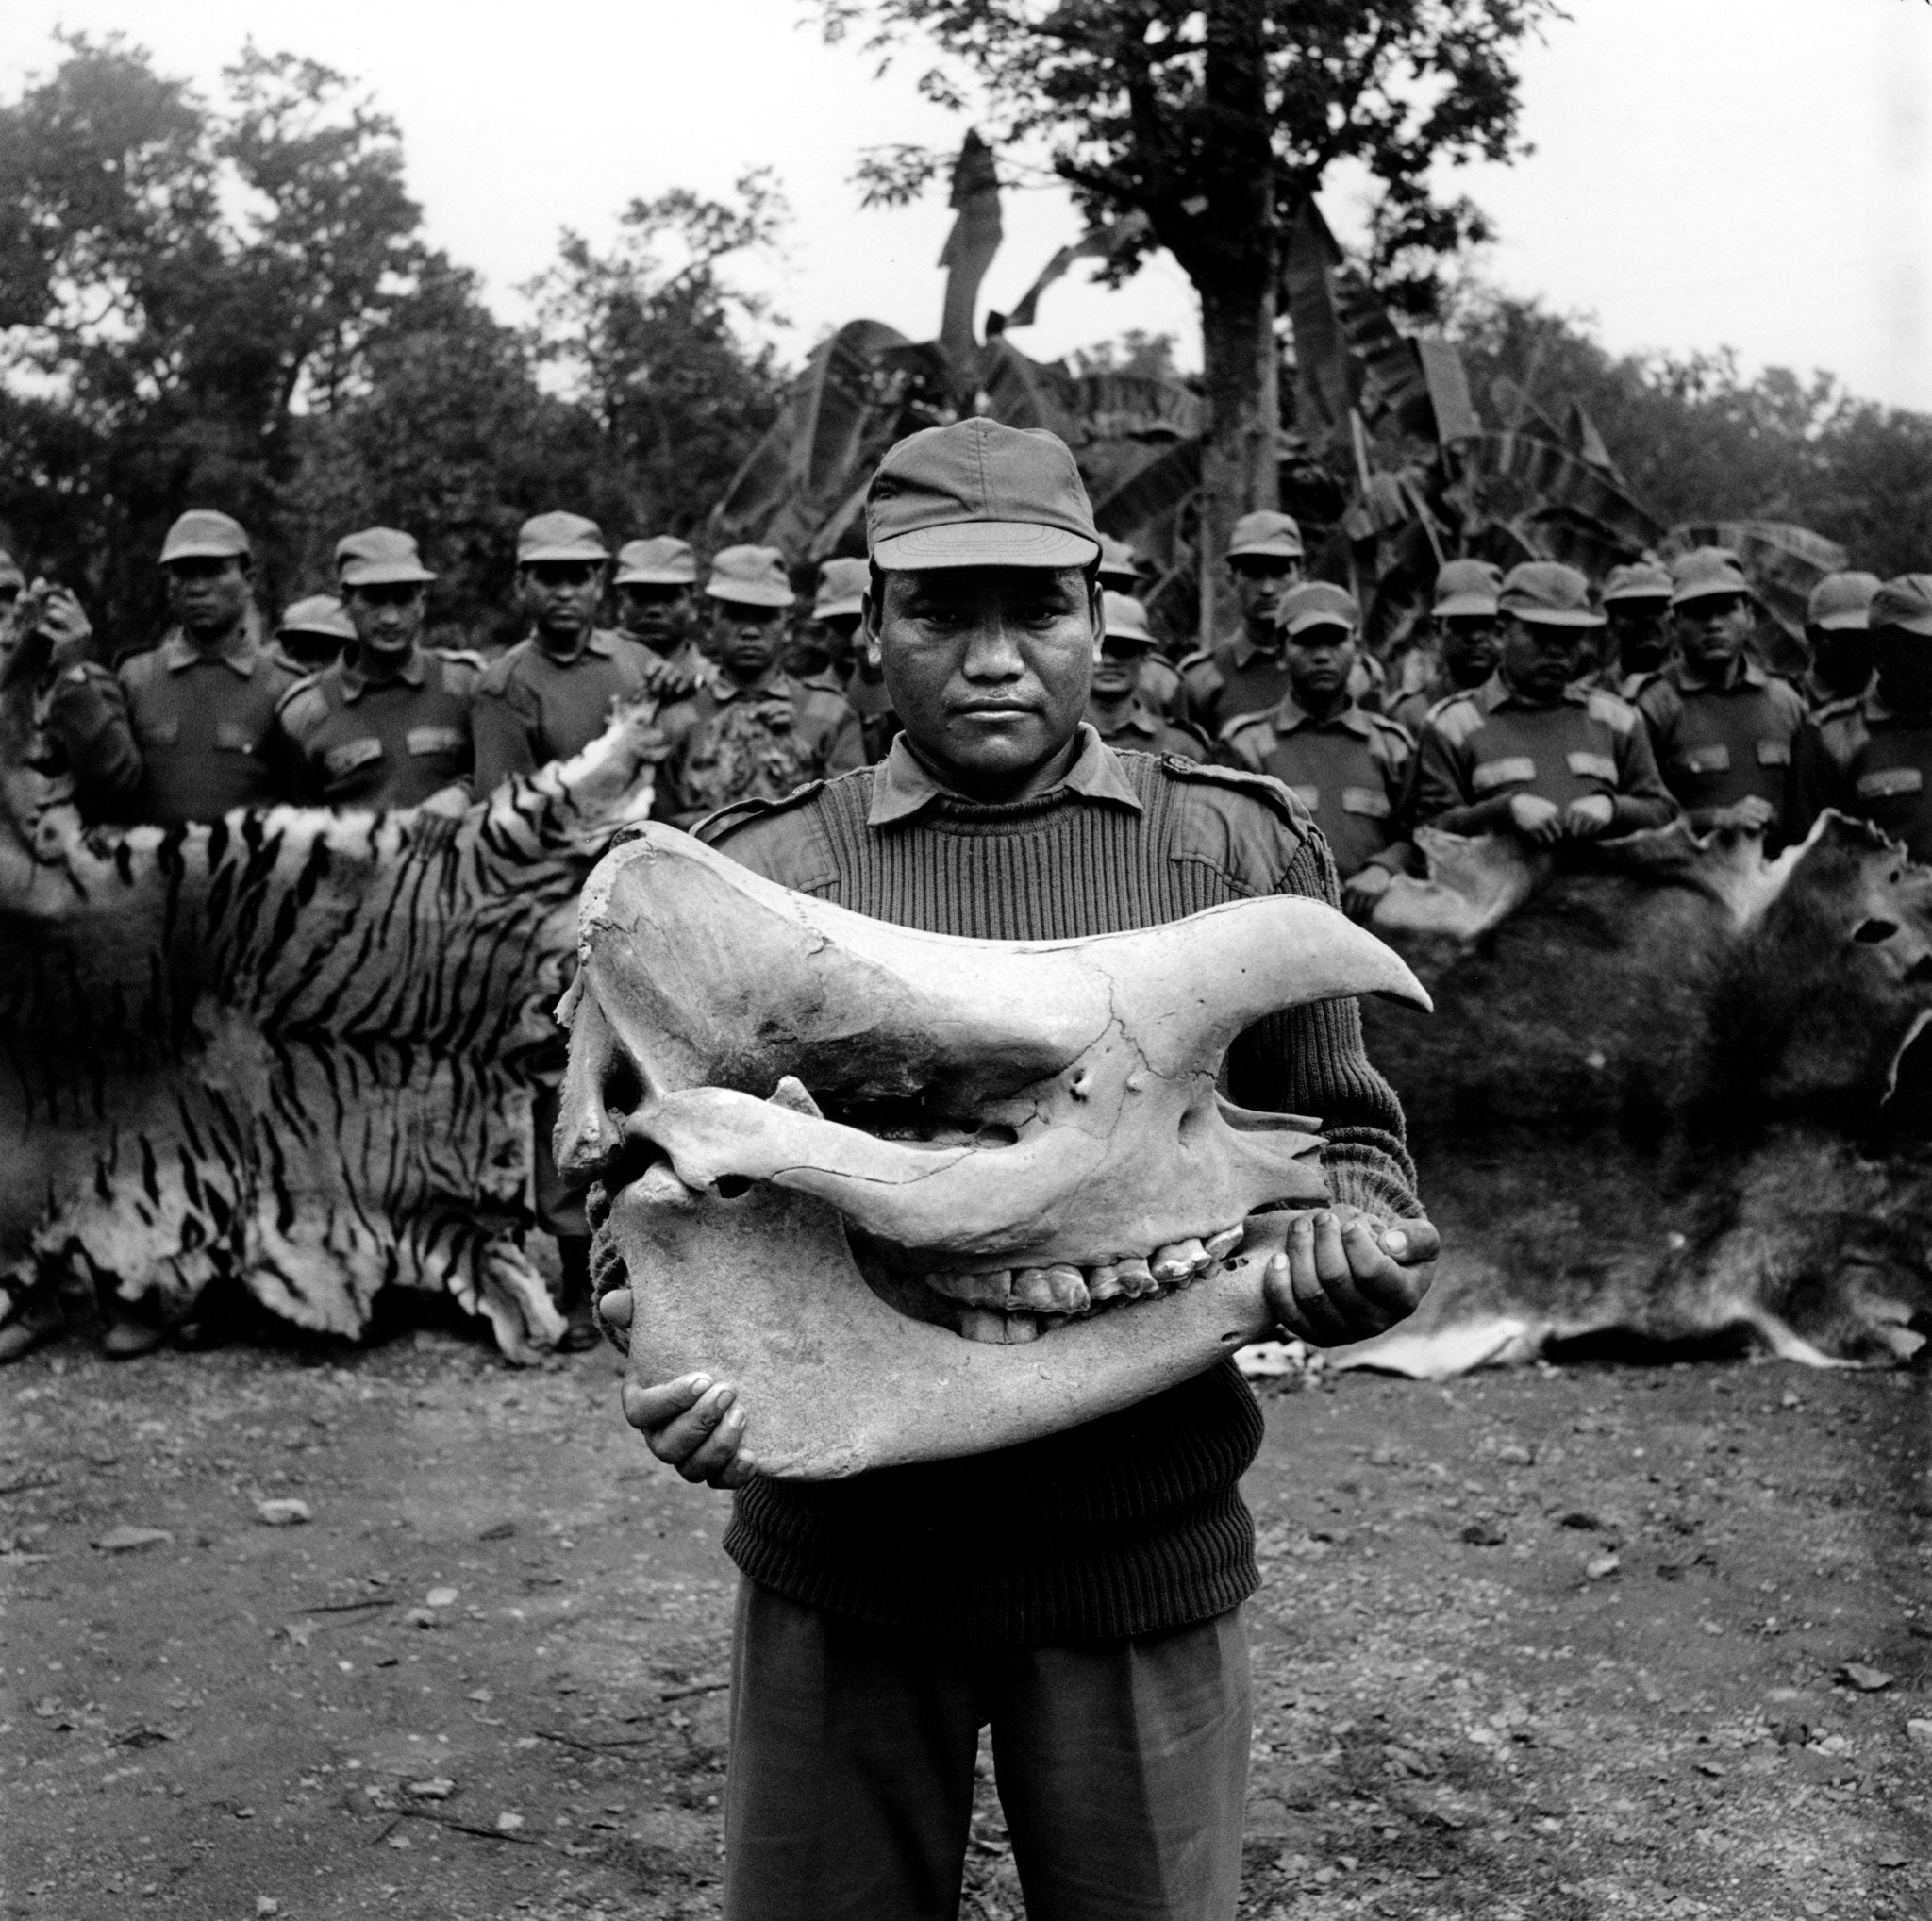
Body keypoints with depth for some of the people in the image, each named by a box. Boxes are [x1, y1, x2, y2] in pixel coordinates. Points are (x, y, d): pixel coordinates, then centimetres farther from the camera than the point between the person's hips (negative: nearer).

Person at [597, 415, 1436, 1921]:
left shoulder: (1240, 853, 2)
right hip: (838, 1547, 0)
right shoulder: (764, 872, 1)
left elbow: (1344, 1133, 8)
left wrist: (1358, 1238, -15)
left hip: (1141, 1552, 0)